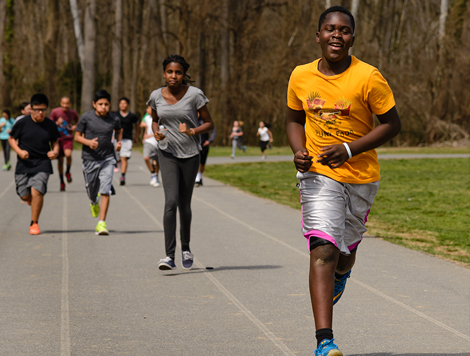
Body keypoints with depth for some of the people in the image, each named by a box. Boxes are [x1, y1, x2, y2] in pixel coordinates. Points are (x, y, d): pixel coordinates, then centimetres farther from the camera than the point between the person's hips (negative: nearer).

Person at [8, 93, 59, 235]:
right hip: (24, 164, 1)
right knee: (25, 195, 0)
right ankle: (32, 200, 40)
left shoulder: (50, 125, 0)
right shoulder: (22, 123, -6)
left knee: (36, 191, -17)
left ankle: (34, 223, -2)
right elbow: (11, 139, 5)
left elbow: (55, 142, 13)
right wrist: (19, 151, -12)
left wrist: (55, 152, -9)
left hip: (42, 164, -1)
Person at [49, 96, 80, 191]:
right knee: (60, 161, 5)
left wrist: (75, 126, 1)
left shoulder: (73, 113, 0)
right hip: (58, 138, 0)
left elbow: (77, 120, 23)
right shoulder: (55, 112, -6)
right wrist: (57, 123, -21)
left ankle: (68, 172, 0)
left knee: (68, 154, -28)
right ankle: (62, 182, 21)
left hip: (68, 138, 0)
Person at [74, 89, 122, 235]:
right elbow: (77, 136, -1)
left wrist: (118, 142, 2)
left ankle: (102, 223, -12)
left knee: (105, 190, -14)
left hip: (107, 159, 0)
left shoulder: (114, 120, -2)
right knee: (91, 190, 14)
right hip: (89, 159, 0)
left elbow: (119, 131, 21)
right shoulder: (86, 118, -8)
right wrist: (88, 142, -20)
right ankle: (94, 202, 53)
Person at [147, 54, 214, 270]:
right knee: (171, 202, -16)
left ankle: (185, 247, 34)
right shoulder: (156, 96, -1)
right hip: (167, 154, 0)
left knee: (184, 205, 9)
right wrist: (156, 132, -5)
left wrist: (193, 131, -21)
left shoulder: (194, 95, -9)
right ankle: (170, 256, -18)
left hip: (190, 155, 0)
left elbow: (209, 123, -1)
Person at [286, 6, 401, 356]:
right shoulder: (301, 77, -3)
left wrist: (349, 149, -18)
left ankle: (340, 276, 58)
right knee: (323, 250, -16)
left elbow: (392, 123, -8)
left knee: (346, 248, 17)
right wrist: (299, 151, -8)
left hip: (361, 176, 0)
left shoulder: (368, 77, -13)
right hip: (319, 174, 0)